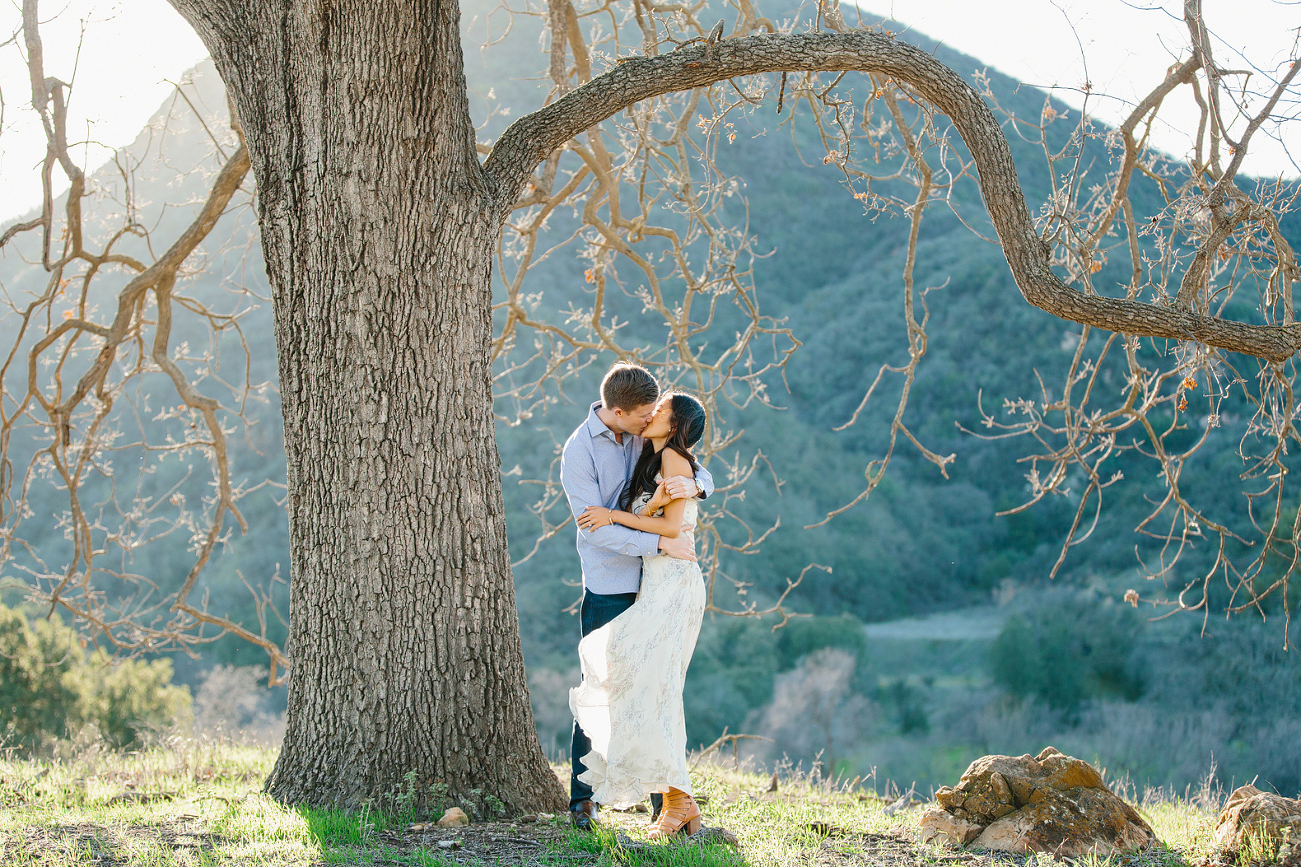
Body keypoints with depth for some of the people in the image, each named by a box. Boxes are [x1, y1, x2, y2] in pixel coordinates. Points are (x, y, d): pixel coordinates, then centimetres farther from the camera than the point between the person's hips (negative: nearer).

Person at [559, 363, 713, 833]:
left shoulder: (646, 436, 6)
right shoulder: (578, 452, -11)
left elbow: (703, 475, 8)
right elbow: (596, 528, -17)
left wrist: (693, 485, -17)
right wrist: (661, 542, -21)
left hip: (656, 584, 5)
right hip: (608, 587, -5)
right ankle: (583, 798, 11)